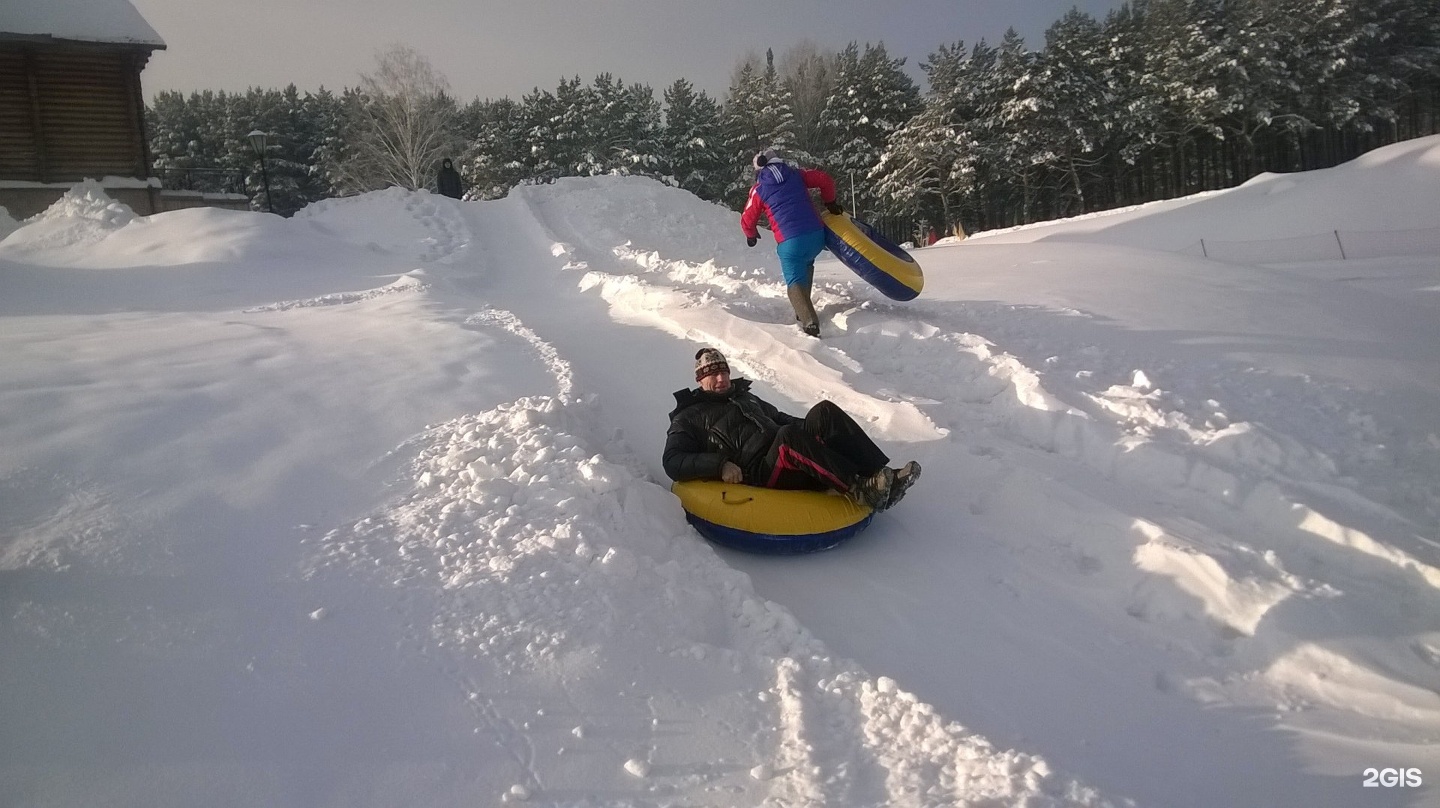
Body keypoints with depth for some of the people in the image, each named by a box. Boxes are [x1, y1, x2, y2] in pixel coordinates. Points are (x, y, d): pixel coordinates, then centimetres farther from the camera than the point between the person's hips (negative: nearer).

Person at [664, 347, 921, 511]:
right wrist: (720, 464, -18)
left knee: (824, 411, -16)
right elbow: (673, 463, -3)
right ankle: (861, 489, -39)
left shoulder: (746, 397, 30)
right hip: (761, 476, -6)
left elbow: (780, 418, 39)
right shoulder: (689, 418, 10)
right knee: (788, 435, -36)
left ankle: (880, 476, -27)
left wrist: (815, 430, 20)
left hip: (795, 464, 7)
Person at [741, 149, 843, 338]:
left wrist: (751, 235, 34)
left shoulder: (759, 189, 8)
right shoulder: (796, 175, 14)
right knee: (806, 265, 31)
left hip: (789, 242, -3)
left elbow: (747, 221, 12)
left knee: (795, 281, 3)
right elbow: (825, 180, 10)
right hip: (816, 235, 4)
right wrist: (830, 203, 27)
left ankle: (809, 321, -21)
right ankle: (804, 309, 24)